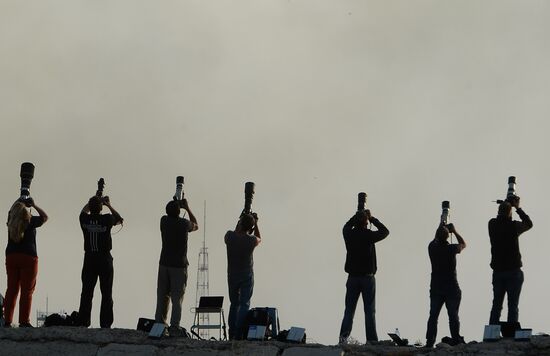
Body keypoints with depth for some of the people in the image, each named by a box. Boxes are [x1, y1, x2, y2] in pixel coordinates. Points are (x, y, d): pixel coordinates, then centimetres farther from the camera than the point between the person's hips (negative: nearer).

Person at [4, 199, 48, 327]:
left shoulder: (11, 222, 5)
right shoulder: (30, 221, -5)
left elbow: (12, 211, 29)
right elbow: (45, 217, 12)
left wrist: (20, 203, 28)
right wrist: (34, 205, 15)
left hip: (11, 256, 4)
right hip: (28, 257, -4)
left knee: (11, 289, 7)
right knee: (27, 290, -3)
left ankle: (7, 321, 3)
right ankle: (24, 321, -7)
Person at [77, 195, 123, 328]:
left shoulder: (85, 219, -4)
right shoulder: (107, 219, -10)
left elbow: (84, 211, 21)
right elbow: (119, 219, 11)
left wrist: (92, 201, 24)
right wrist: (109, 205, 14)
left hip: (89, 259, 2)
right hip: (105, 259, -2)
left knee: (86, 293, 7)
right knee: (106, 293, 3)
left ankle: (83, 322, 5)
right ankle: (105, 323, -1)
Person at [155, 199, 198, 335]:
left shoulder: (164, 221, -1)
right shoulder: (184, 223, -9)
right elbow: (196, 225, 15)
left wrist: (177, 204, 26)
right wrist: (187, 208, 16)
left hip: (164, 264, 3)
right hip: (179, 265, -3)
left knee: (162, 297, 10)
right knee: (177, 298, -3)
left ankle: (159, 323, 11)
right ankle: (174, 327, -8)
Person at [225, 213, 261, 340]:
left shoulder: (230, 236, -11)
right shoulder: (251, 240, -14)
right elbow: (259, 239, 11)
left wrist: (239, 222, 16)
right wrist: (255, 223, 12)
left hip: (232, 275, 3)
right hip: (247, 276, -3)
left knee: (234, 304, 14)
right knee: (244, 305, 1)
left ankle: (232, 334, 14)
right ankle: (239, 334, -8)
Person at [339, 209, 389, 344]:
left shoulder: (349, 234, -2)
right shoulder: (369, 235, -12)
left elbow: (347, 225, 22)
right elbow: (385, 231, 4)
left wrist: (358, 215, 22)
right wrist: (372, 218, 8)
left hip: (352, 277, 3)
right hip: (368, 277, -3)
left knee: (349, 310, 5)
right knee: (369, 311, 1)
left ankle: (343, 336, -7)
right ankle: (371, 339, -2)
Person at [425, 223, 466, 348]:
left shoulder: (432, 248, -3)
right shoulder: (451, 249, -12)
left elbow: (435, 240, 22)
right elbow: (463, 244, 9)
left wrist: (441, 228, 29)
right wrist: (454, 231, 15)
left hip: (436, 288, 3)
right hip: (451, 288, -3)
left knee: (433, 316, 4)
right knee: (453, 315, 2)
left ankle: (430, 341, 0)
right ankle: (456, 340, 1)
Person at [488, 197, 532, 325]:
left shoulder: (492, 224, -1)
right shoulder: (513, 226, -11)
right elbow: (529, 223, 6)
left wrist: (507, 203, 20)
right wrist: (518, 208, 12)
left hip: (497, 271, 4)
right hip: (513, 271, -4)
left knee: (496, 305, 9)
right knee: (513, 306, -2)